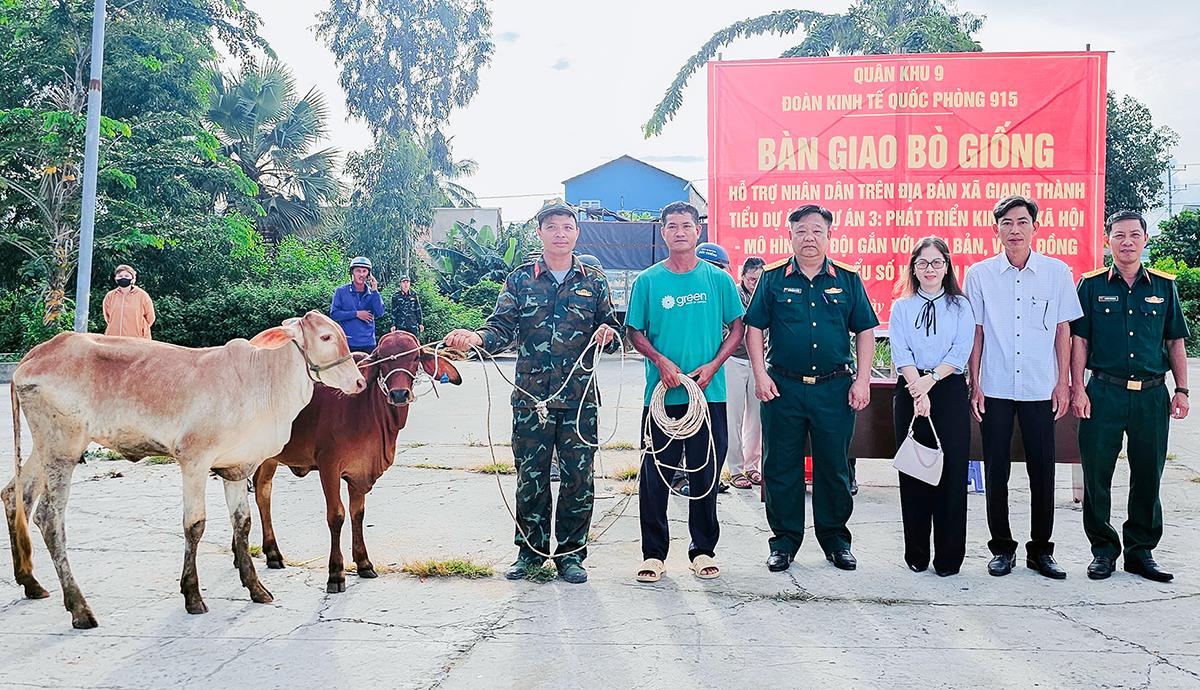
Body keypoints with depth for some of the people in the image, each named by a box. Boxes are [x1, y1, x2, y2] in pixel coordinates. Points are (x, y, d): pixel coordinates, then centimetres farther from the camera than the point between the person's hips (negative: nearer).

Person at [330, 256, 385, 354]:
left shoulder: (372, 293, 9)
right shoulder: (341, 291, 4)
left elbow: (379, 313, -5)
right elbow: (334, 314, -4)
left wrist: (374, 290, -11)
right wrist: (356, 314, -9)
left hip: (368, 343, 2)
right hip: (347, 343, -2)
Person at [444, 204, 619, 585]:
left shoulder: (593, 281, 9)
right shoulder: (520, 279, 7)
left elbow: (611, 326, 12)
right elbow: (503, 328, -2)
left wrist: (608, 333, -11)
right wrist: (475, 337, -22)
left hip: (580, 399, 0)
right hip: (530, 397, 0)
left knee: (578, 478, 4)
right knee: (530, 477, 7)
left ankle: (571, 553, 18)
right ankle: (530, 550, 23)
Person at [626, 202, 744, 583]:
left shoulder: (718, 279, 5)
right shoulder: (648, 281, 3)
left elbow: (736, 329, 8)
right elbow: (634, 332, 6)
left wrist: (713, 366, -7)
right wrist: (661, 361, -11)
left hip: (709, 394, 1)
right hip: (662, 394, 0)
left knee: (706, 475, 7)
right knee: (655, 475, 1)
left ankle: (703, 551, 21)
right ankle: (654, 554, 12)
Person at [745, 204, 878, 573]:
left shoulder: (847, 278, 6)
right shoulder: (773, 277, 3)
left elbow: (865, 331, 8)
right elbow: (754, 328, 4)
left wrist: (862, 381, 0)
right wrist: (760, 375, -5)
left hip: (835, 389, 1)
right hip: (783, 387, 0)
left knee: (834, 467, 8)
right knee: (781, 467, 5)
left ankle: (835, 539, 22)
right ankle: (785, 540, 17)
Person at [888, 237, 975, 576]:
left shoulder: (960, 306, 9)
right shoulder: (901, 307, 11)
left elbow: (961, 351, -3)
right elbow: (901, 353, -1)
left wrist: (931, 378, -16)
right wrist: (918, 391, -15)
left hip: (950, 391, -1)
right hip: (910, 392, 1)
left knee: (951, 471, -3)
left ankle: (949, 557, 5)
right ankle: (916, 554, 12)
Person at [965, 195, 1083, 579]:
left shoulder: (1057, 272, 2)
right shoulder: (979, 275, 2)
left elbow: (1062, 330, 6)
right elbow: (975, 333, 4)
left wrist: (1063, 383, 2)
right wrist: (974, 385, 0)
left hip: (1041, 389, 0)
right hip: (994, 389, 0)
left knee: (1043, 472, 4)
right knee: (996, 472, 5)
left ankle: (1041, 550, 18)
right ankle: (1002, 548, 18)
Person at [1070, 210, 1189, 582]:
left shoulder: (1164, 285, 9)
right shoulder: (1092, 285, 2)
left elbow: (1175, 342, 12)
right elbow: (1079, 339, 1)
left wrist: (1181, 390, 6)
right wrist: (1078, 388, -7)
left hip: (1152, 395, 2)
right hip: (1104, 393, -2)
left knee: (1148, 476, 8)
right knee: (1097, 475, 1)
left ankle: (1141, 551, 20)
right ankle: (1103, 549, 15)